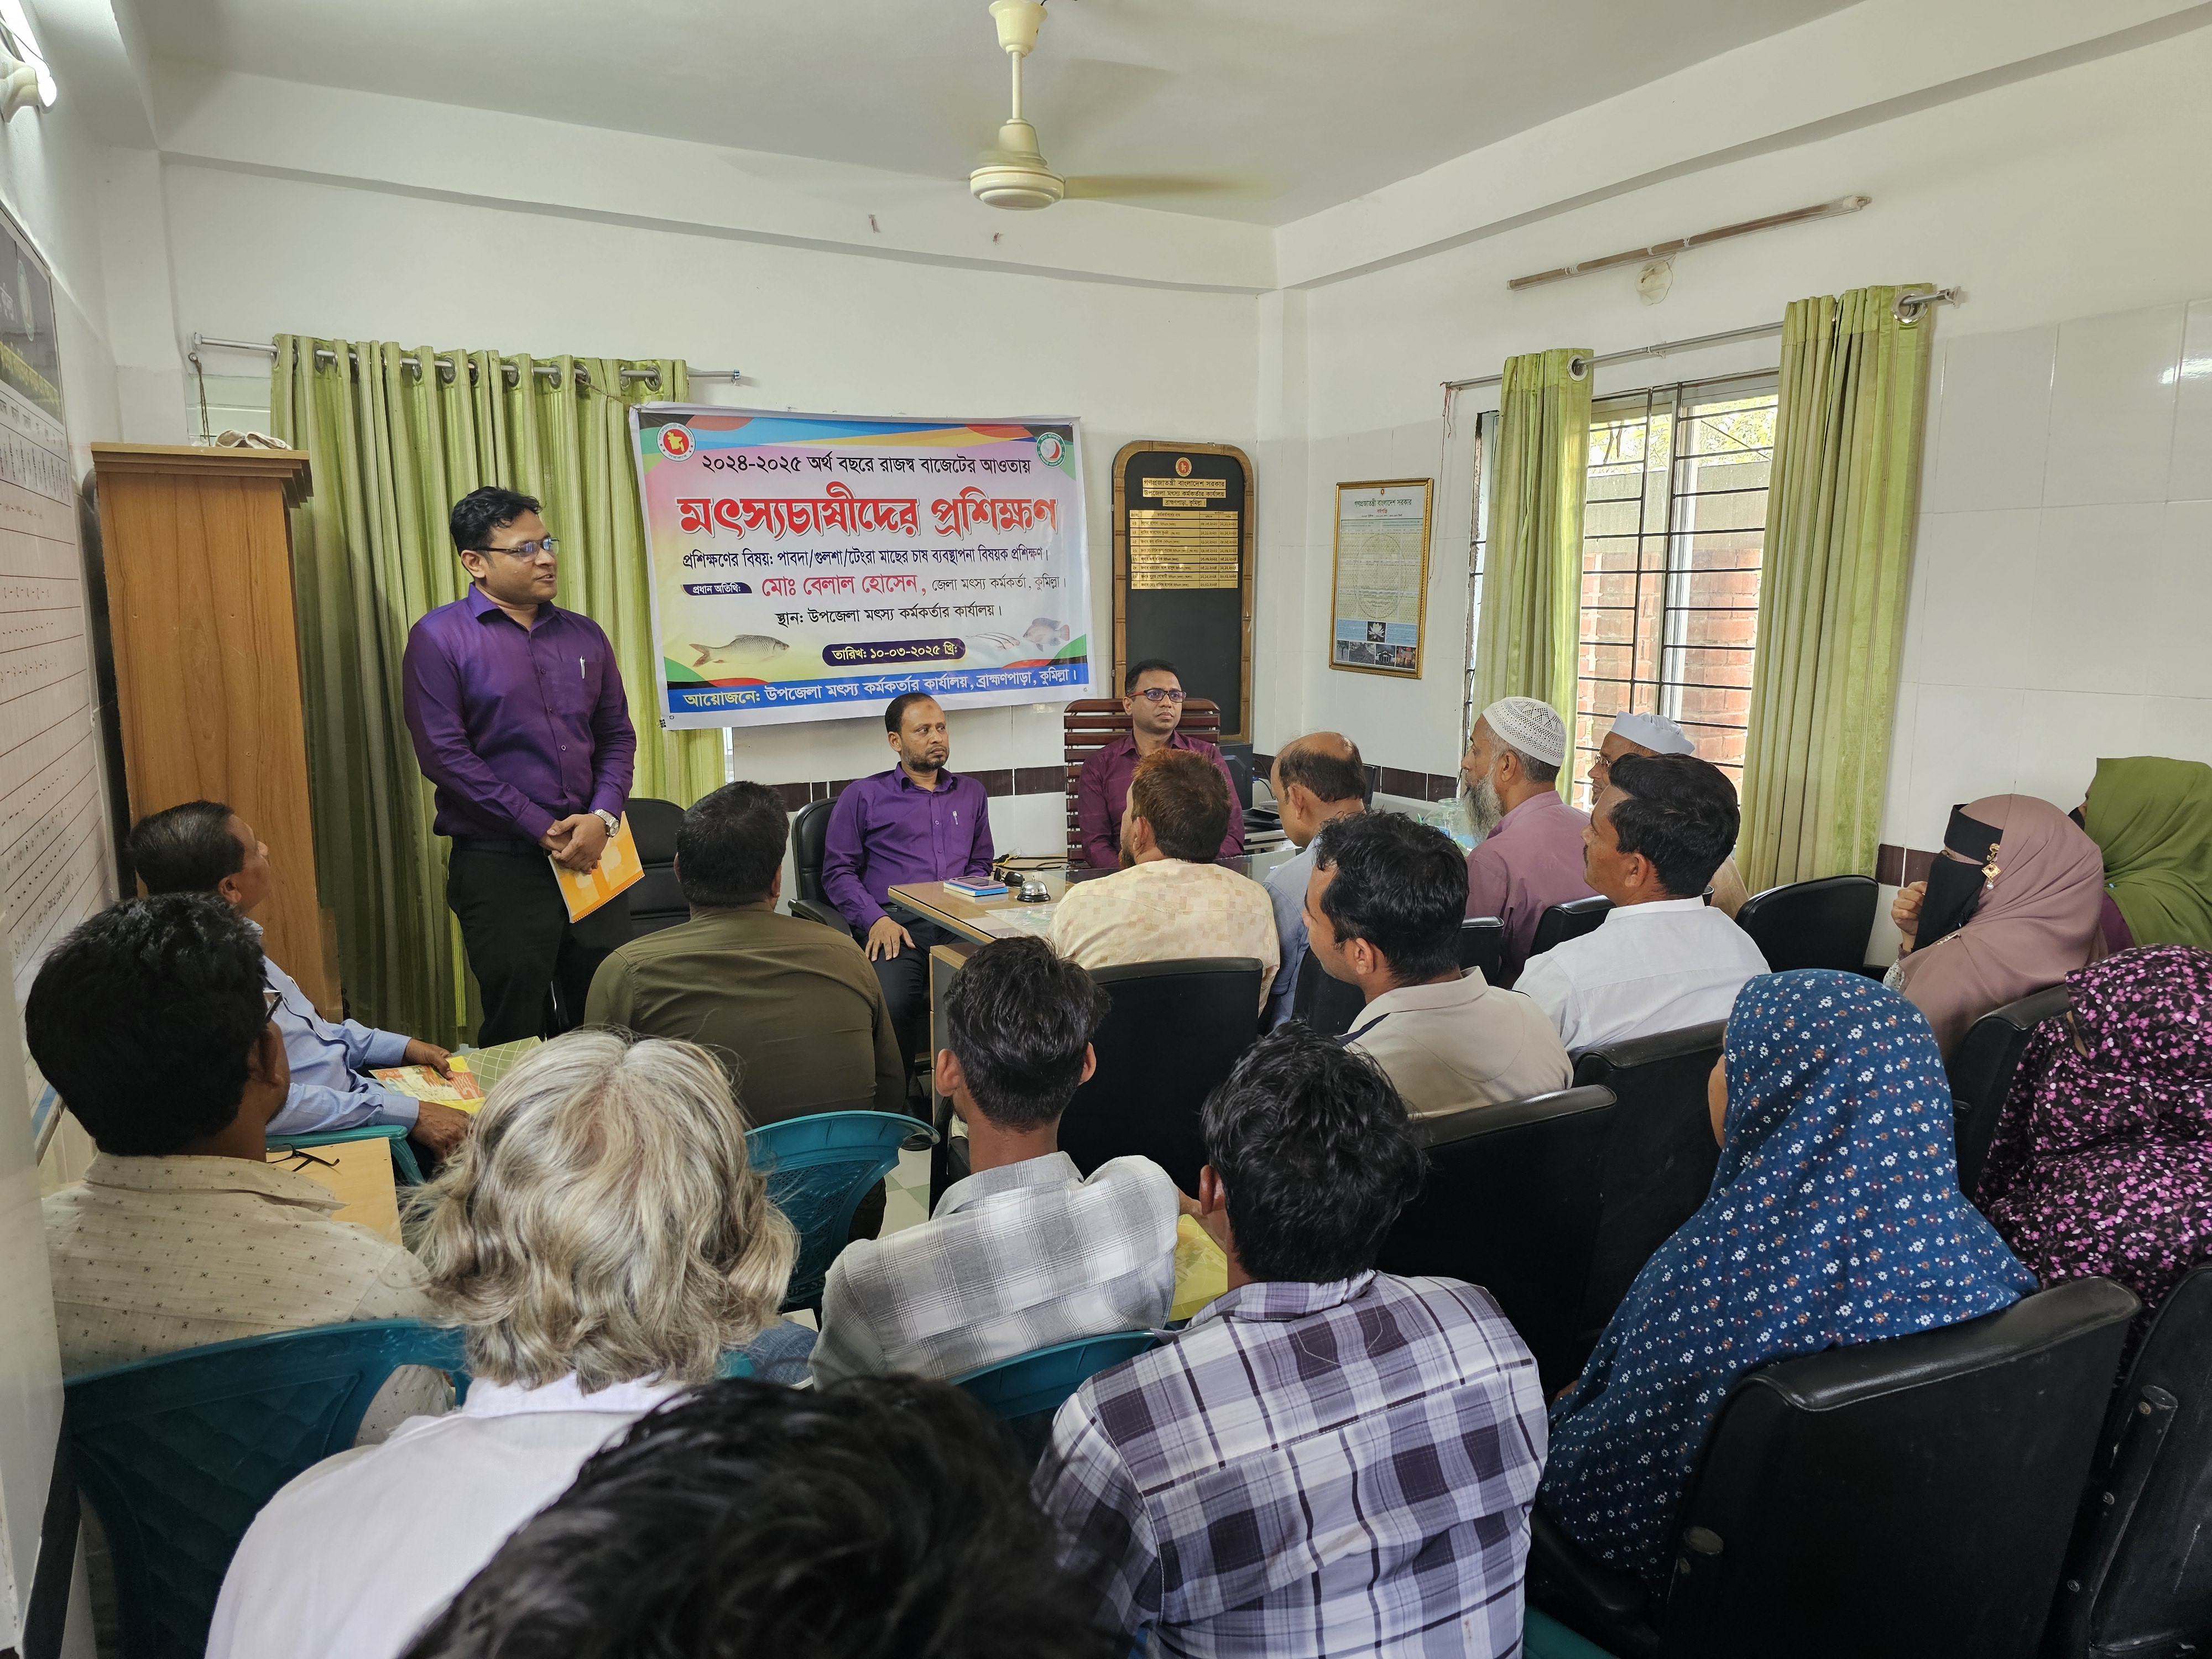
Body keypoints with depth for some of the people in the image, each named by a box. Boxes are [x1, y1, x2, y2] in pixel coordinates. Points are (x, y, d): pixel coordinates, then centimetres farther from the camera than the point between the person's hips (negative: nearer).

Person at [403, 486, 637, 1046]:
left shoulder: (585, 635, 12)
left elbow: (618, 735, 12)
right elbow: (444, 754, -11)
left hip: (589, 853, 4)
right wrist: (543, 829, -13)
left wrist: (603, 817, -6)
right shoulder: (439, 638, -3)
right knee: (515, 1032, 3)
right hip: (498, 866, -4)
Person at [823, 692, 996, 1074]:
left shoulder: (971, 792, 27)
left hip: (960, 924, 2)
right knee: (891, 1005, -35)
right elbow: (838, 872, 10)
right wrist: (876, 919, -8)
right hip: (895, 923, -2)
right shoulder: (862, 795, 17)